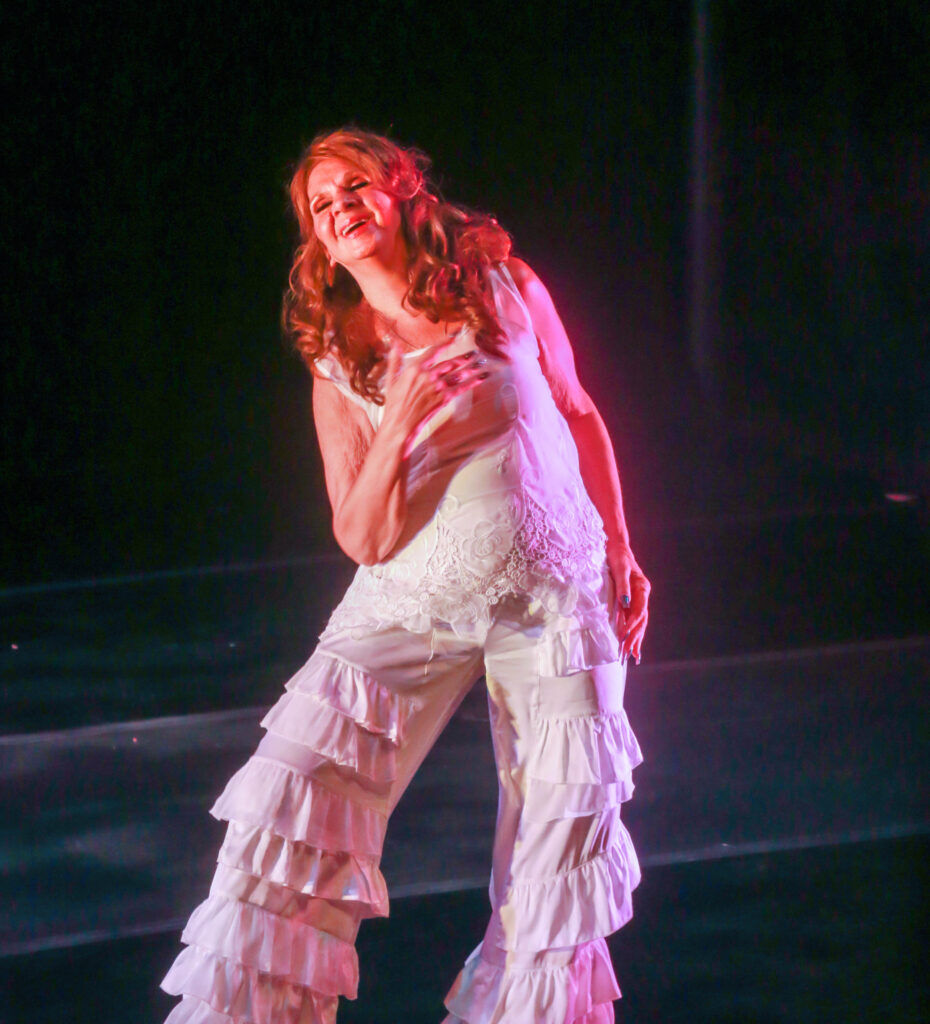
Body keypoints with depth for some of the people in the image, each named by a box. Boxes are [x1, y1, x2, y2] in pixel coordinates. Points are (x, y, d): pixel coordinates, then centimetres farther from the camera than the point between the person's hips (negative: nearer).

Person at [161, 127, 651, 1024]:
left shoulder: (503, 286, 0)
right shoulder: (338, 367, -1)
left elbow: (579, 416, 12)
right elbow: (363, 539, -6)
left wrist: (620, 554, 13)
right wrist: (399, 425, -20)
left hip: (556, 595, 0)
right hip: (414, 597, 0)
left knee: (564, 822, 1)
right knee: (288, 798, -10)